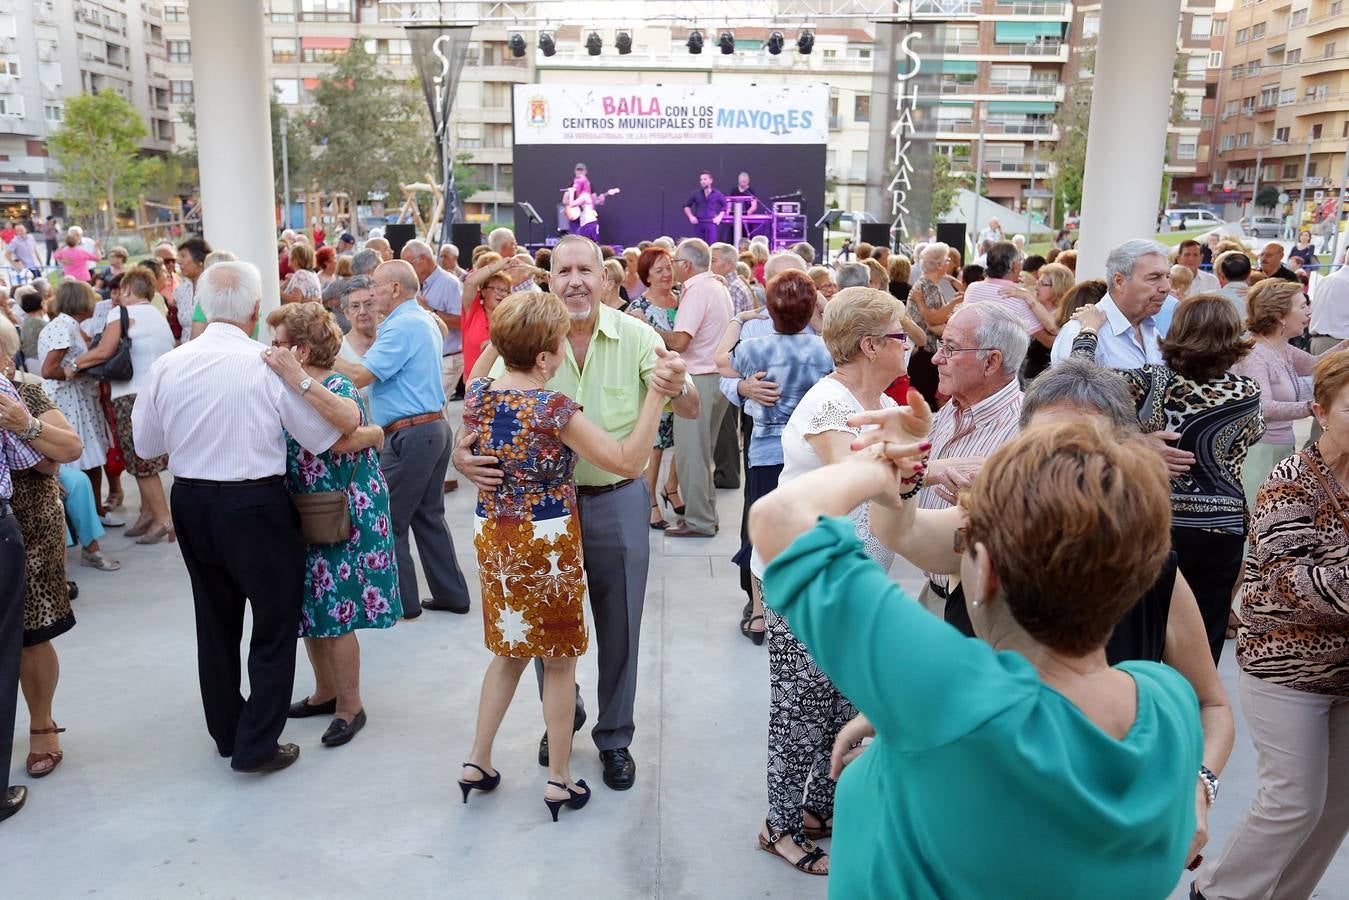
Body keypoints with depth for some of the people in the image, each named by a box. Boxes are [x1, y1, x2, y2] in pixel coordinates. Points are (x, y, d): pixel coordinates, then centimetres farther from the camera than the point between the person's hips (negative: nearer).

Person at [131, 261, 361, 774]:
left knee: (216, 620, 20)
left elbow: (146, 445, 8)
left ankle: (226, 732, 35)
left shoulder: (168, 366, -4)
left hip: (190, 502, 5)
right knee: (275, 622, 10)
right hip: (257, 506, -5)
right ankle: (257, 746, 13)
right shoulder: (271, 367, -15)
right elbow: (331, 434, -9)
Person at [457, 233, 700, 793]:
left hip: (619, 499, -1)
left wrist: (676, 388, -38)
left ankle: (614, 737, 31)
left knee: (619, 625, 11)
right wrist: (463, 452, -27)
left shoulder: (634, 336, -8)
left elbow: (690, 411, -13)